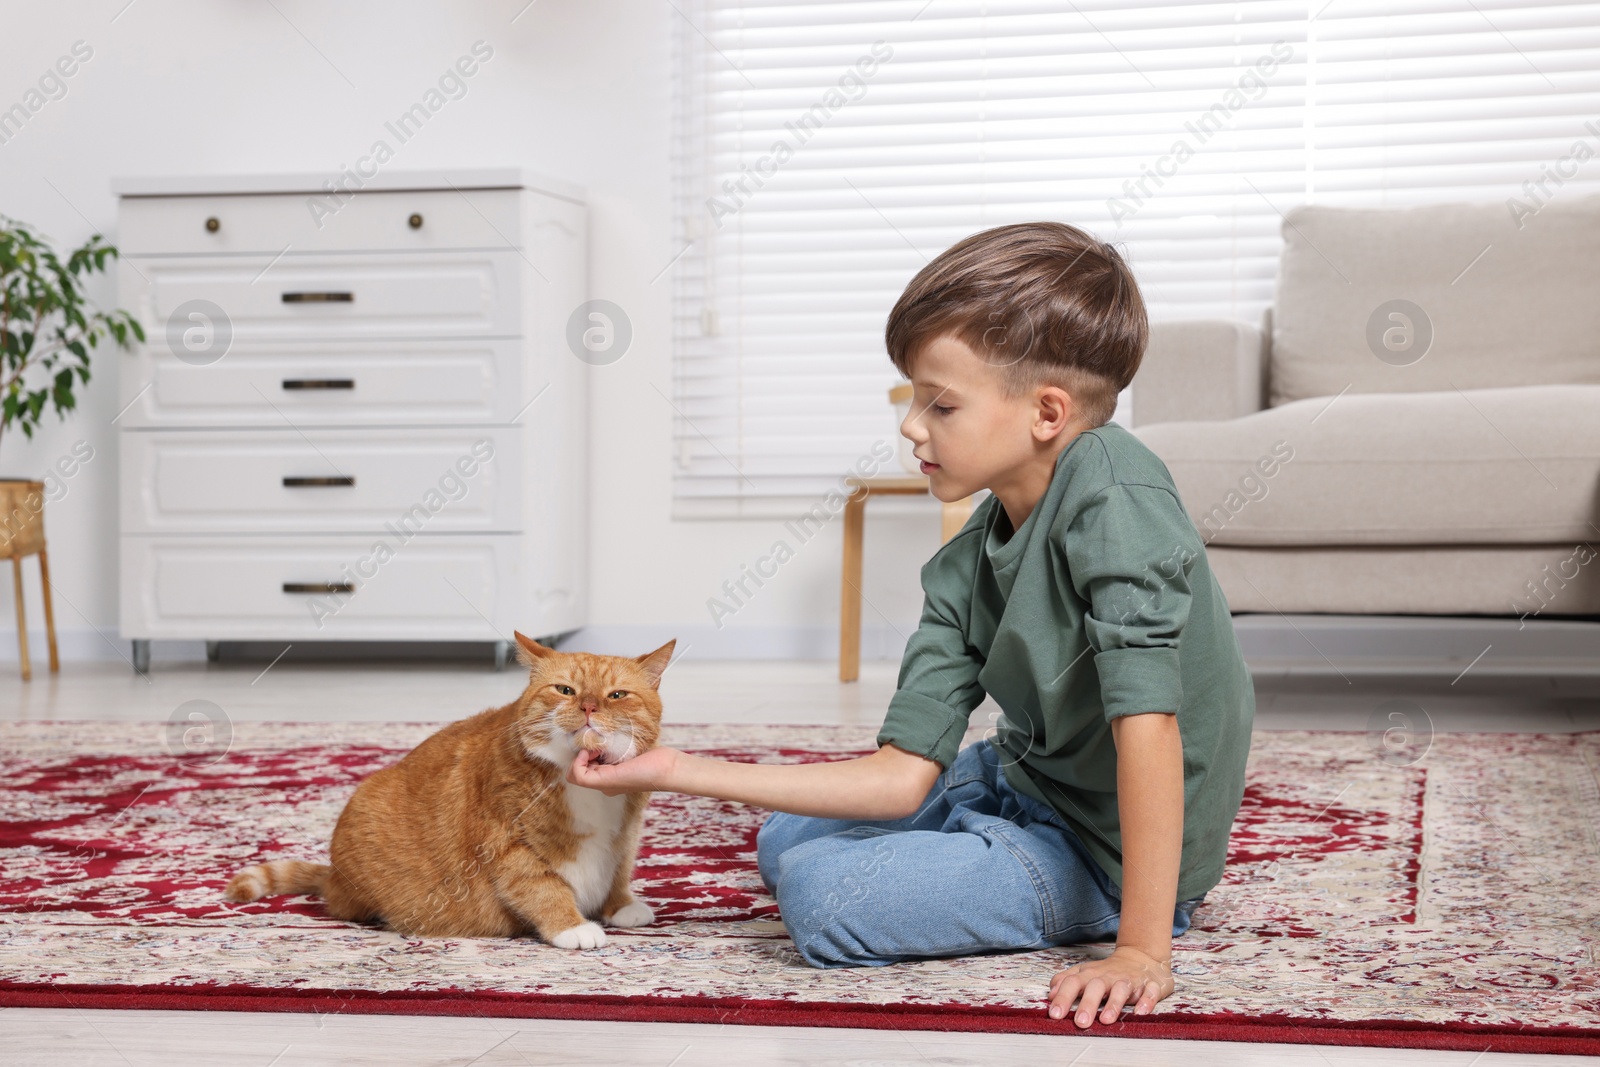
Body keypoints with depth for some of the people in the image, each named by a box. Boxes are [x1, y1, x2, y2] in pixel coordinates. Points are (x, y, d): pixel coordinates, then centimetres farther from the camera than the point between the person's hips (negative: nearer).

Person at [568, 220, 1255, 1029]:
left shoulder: (1113, 495, -28)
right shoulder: (965, 567, -5)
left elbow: (1148, 720, -35)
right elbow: (902, 777, -7)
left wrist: (1142, 950, -38)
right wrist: (681, 772, -11)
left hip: (1112, 850, -9)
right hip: (1021, 780, 9)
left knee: (822, 893, -18)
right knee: (784, 842, 20)